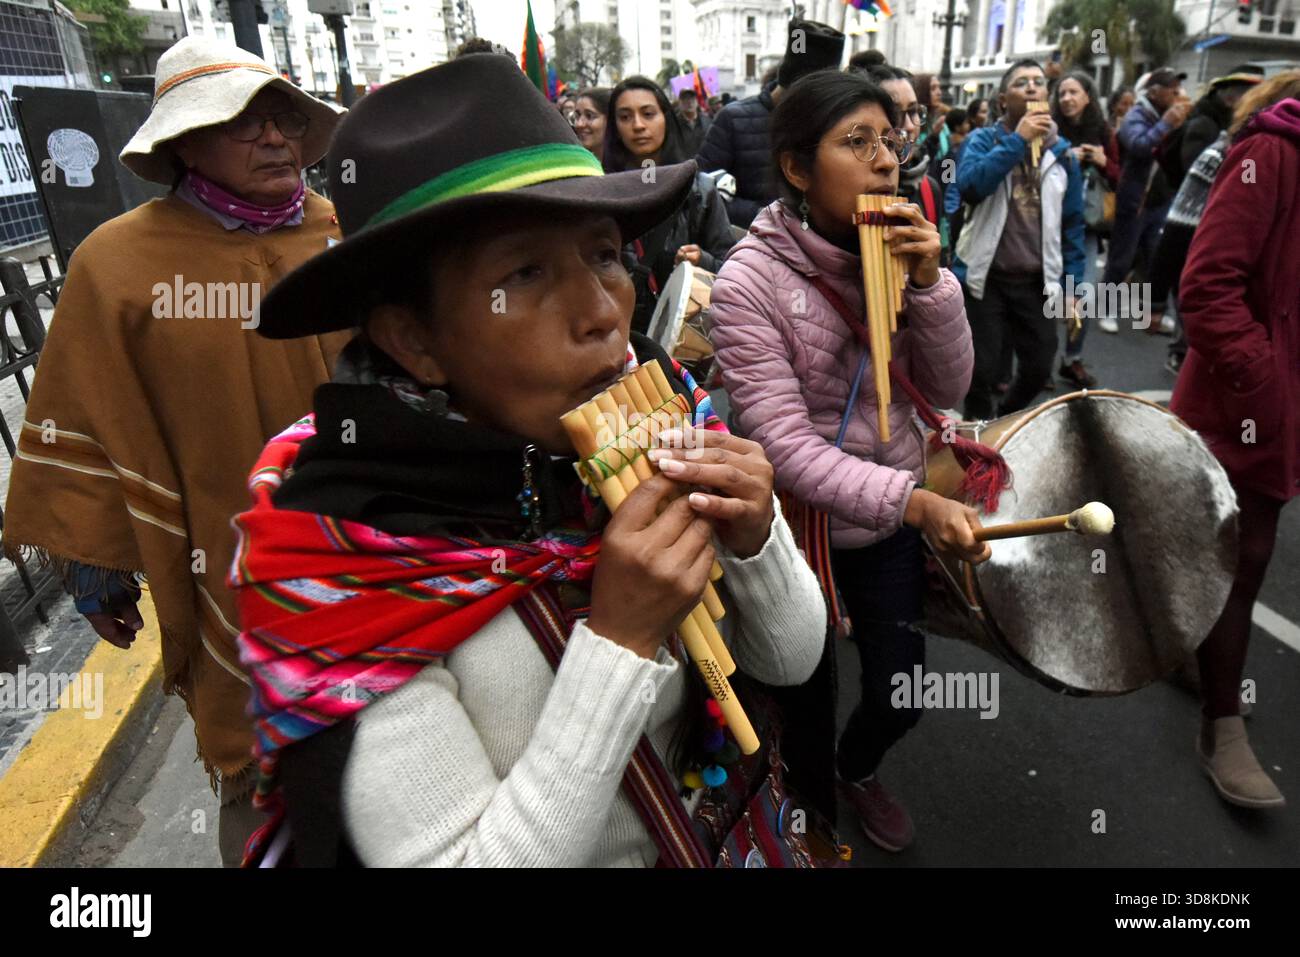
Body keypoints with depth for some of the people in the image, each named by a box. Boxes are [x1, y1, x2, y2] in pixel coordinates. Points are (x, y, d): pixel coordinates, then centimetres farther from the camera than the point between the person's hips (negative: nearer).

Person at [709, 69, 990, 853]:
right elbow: (785, 444, -28)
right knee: (805, 696, 17)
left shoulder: (897, 251, -4)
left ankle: (857, 771, 54)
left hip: (891, 525, 5)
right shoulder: (749, 281, -22)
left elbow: (948, 390, -6)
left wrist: (929, 282, -21)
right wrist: (913, 501, -38)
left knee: (900, 697, 17)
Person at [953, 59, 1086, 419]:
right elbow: (969, 185, -21)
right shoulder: (984, 139, 0)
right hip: (986, 277, -3)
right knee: (982, 370, 1)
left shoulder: (1062, 153, 8)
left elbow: (1072, 224, 9)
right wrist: (1017, 140, -19)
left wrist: (1071, 285, 5)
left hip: (1037, 281, 3)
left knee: (1039, 369, 7)